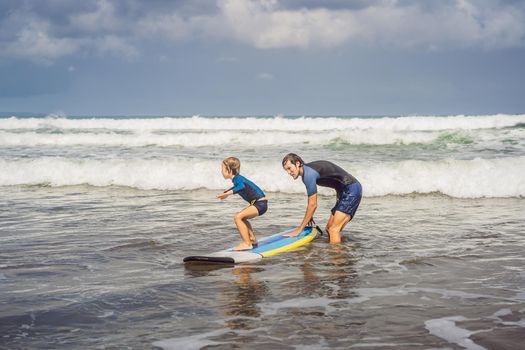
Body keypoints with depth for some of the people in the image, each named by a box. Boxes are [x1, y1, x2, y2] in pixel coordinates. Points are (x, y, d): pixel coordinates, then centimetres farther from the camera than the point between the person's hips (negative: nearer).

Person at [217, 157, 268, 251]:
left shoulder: (237, 178, -14)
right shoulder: (238, 178, 16)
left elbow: (242, 187, -38)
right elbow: (237, 187, 41)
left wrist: (227, 193, -42)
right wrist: (226, 192, 54)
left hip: (260, 203, -10)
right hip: (259, 204, 10)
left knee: (238, 217, -19)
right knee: (242, 218, 26)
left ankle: (246, 244, -17)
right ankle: (253, 241, 32)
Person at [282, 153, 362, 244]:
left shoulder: (308, 174, -20)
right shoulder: (307, 171, 9)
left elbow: (313, 205, -19)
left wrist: (299, 230, -16)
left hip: (351, 190, -10)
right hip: (345, 192, 10)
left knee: (333, 230, -16)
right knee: (329, 228, 13)